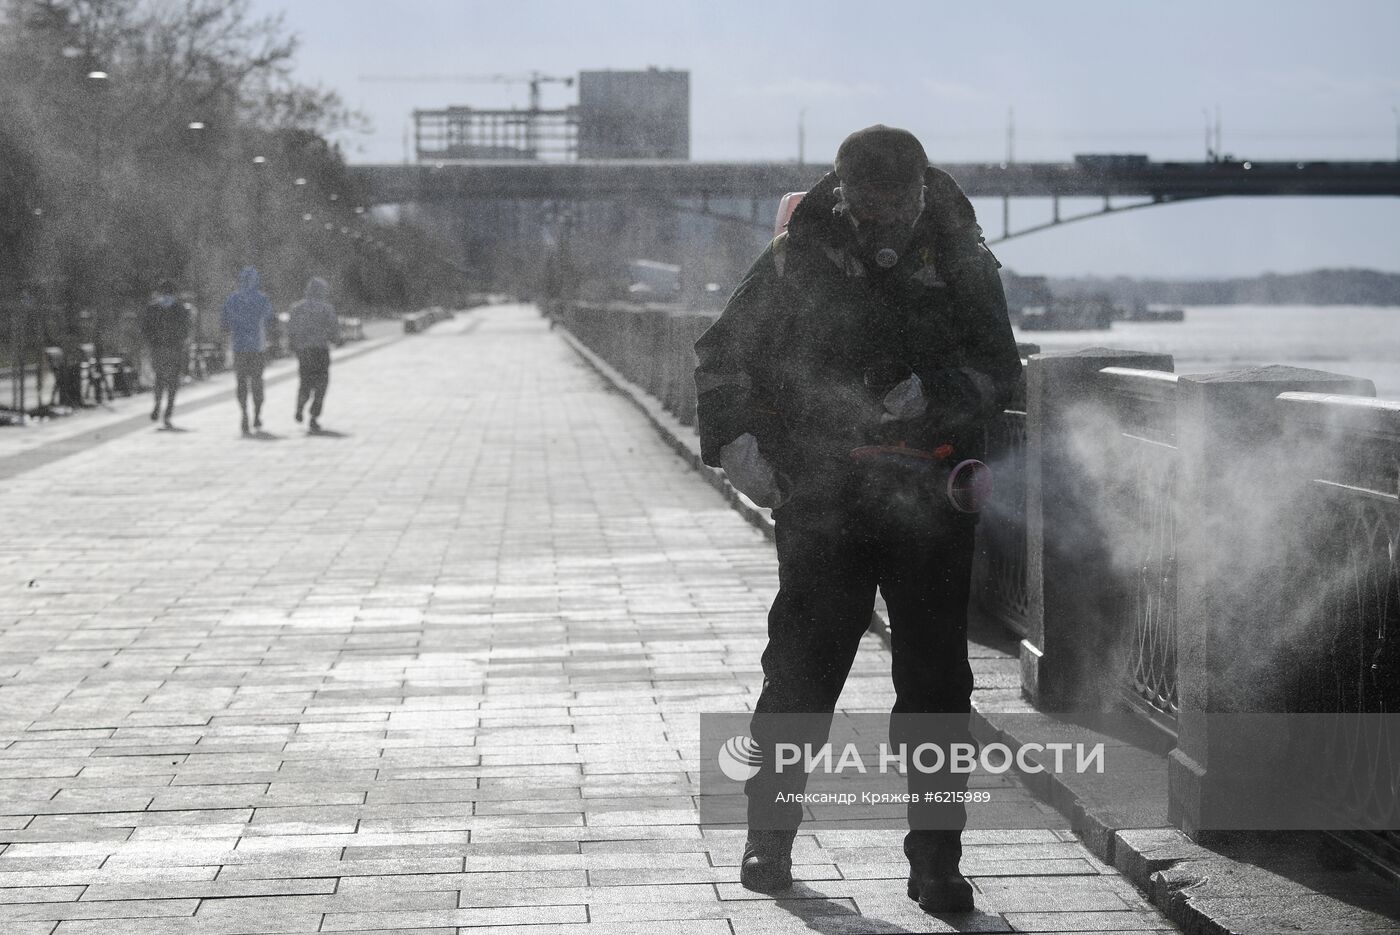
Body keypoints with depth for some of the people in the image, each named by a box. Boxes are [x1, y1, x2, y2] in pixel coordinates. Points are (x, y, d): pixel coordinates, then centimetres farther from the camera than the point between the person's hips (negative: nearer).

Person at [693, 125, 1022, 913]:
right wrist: (735, 440, -6)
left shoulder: (961, 262, 3)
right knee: (801, 668, 4)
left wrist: (930, 394, -15)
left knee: (937, 678, 0)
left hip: (930, 502, 0)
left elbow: (1000, 369, 4)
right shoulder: (801, 258, 1)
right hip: (822, 501, 0)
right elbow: (724, 357, 9)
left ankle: (936, 858, 8)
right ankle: (771, 833, 22)